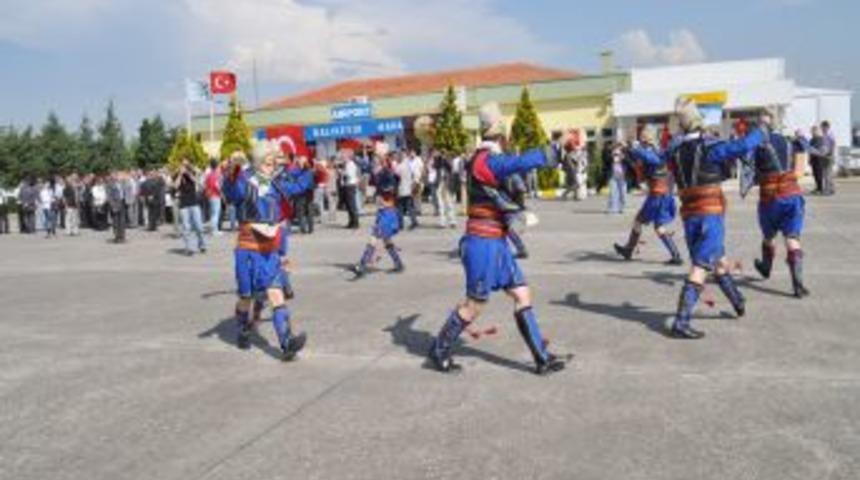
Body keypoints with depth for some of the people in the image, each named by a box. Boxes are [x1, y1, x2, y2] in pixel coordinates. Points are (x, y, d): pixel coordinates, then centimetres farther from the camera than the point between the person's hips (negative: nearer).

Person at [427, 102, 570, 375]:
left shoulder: (488, 160, 12)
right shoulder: (486, 161, -20)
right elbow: (522, 162, -35)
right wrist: (556, 151, -31)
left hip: (496, 243, 9)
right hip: (484, 244, -9)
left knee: (522, 295, 7)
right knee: (475, 304, 2)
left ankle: (542, 358, 11)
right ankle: (439, 351, 19)